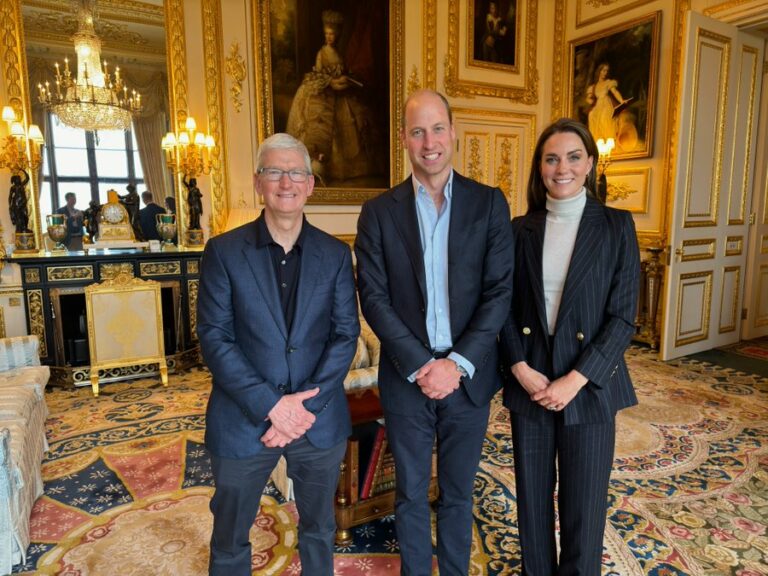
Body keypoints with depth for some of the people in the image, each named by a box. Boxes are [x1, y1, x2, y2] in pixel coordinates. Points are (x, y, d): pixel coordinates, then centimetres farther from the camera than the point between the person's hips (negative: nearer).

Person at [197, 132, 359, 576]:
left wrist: (307, 406, -14)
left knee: (319, 529, 22)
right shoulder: (224, 251, -5)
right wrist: (271, 405, -17)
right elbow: (214, 338, -9)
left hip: (320, 419, 2)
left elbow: (346, 334, -3)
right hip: (243, 420, -1)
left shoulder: (335, 253, 0)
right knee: (230, 538, 19)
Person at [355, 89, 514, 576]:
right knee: (411, 494, 16)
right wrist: (420, 366, -14)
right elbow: (374, 298, -6)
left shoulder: (489, 203, -1)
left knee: (458, 493, 18)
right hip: (406, 377, 0)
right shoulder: (379, 212, -1)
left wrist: (457, 364, -14)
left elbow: (500, 292, -6)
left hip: (468, 376, 1)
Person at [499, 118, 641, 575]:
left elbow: (624, 317, -6)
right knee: (532, 500, 15)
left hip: (589, 385, -2)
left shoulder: (616, 226, -2)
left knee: (583, 507, 9)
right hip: (529, 383, 2)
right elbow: (506, 307, 4)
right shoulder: (521, 229, 4)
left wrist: (575, 380, -14)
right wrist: (521, 369, -10)